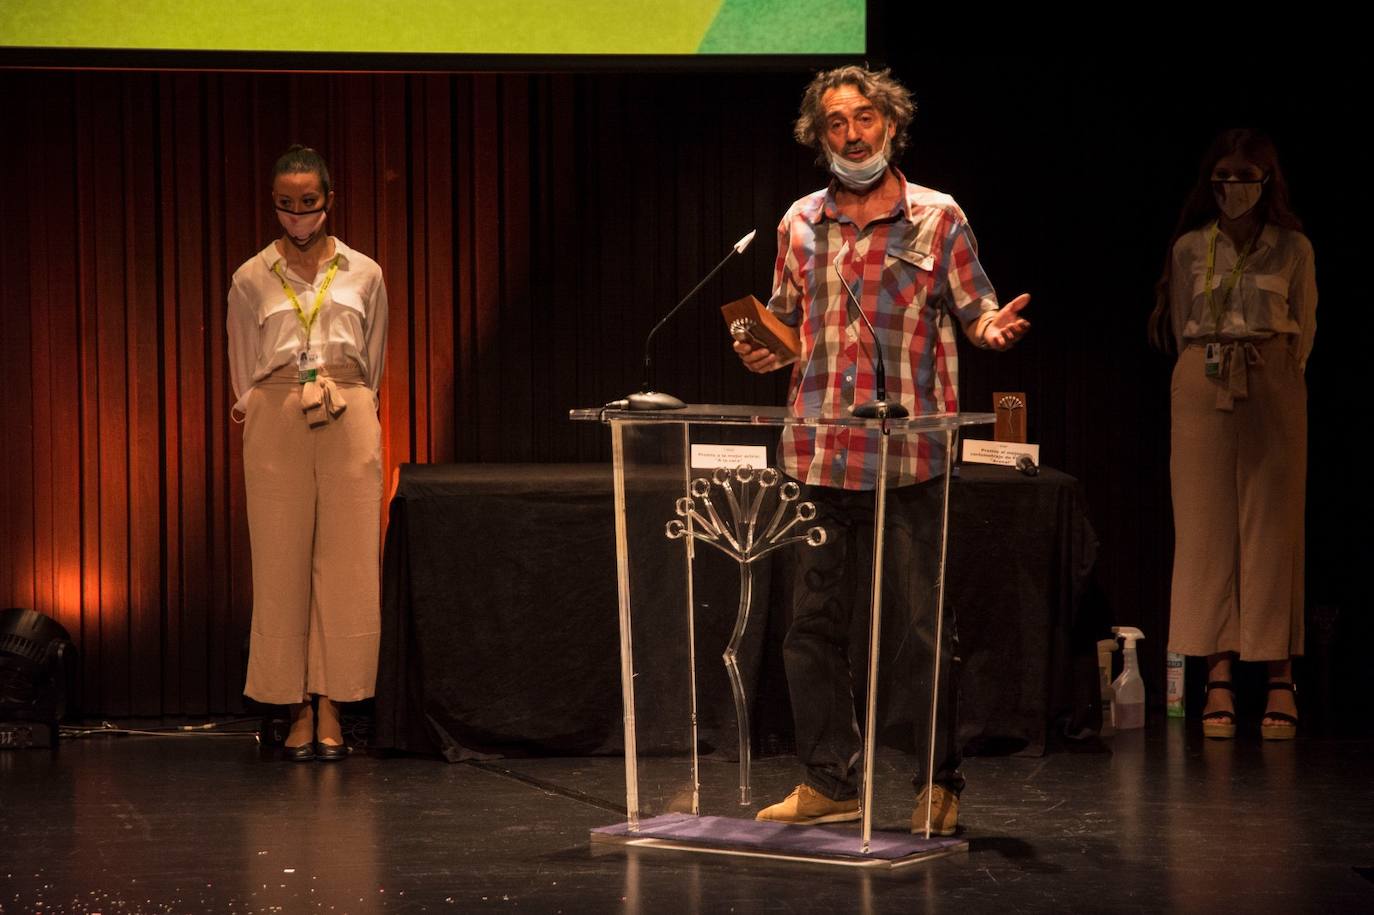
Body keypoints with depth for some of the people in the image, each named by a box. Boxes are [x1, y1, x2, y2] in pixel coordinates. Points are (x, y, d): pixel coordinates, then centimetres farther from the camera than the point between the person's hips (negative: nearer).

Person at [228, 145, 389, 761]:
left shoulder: (363, 274, 10)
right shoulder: (251, 280, 8)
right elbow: (243, 369, 14)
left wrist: (350, 404, 11)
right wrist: (252, 411, 8)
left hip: (349, 420, 0)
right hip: (276, 419, 0)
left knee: (346, 564, -3)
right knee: (282, 564, -2)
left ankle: (331, 705, 3)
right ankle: (297, 709, 3)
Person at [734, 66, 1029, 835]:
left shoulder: (937, 218, 2)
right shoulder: (801, 223, 11)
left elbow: (975, 306, 4)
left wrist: (991, 326, -18)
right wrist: (765, 351, 0)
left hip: (911, 454, -4)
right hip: (820, 453, 4)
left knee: (924, 622, 0)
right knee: (816, 624, 7)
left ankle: (939, 785, 10)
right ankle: (831, 784, 17)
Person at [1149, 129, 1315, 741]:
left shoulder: (1293, 249, 5)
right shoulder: (1189, 249, 7)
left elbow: (1304, 332, 11)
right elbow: (1180, 331, 13)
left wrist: (1274, 377, 11)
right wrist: (1213, 368, 11)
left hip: (1273, 393, -1)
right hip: (1203, 393, 1)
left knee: (1272, 530, -3)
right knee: (1206, 529, -3)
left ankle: (1280, 682, -3)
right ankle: (1218, 679, -4)